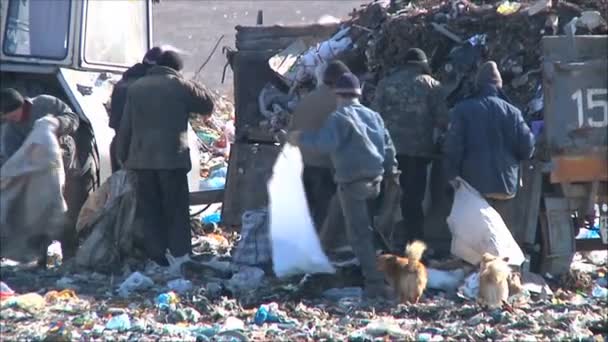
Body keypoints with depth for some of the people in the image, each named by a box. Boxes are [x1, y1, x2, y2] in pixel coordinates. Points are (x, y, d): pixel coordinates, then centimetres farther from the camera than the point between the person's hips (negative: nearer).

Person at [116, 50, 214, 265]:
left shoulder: (135, 88, 11)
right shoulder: (180, 86, -2)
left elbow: (125, 127, 11)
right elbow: (207, 106, 8)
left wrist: (122, 156, 16)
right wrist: (194, 88, 23)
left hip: (142, 159, 3)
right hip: (172, 158, -3)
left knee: (150, 213, 6)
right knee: (176, 212, 2)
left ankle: (156, 258, 2)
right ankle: (181, 257, -3)